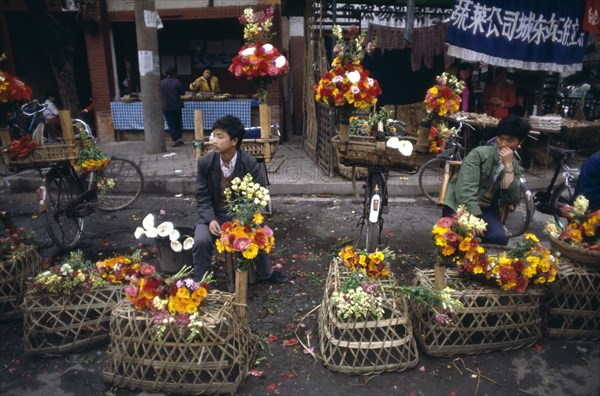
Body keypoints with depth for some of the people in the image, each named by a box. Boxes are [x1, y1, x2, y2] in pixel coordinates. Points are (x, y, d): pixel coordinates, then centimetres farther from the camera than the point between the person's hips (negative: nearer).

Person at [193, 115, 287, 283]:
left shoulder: (249, 163, -15)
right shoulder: (205, 162, -11)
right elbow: (202, 196, -6)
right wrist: (210, 219, -22)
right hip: (214, 214, 1)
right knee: (201, 241, -24)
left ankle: (264, 273, 15)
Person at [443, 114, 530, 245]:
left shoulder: (516, 168, 7)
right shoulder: (479, 153, -7)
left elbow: (512, 199, -12)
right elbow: (466, 189, -18)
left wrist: (508, 166, -17)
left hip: (486, 209, 4)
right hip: (461, 204, -4)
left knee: (500, 238, -25)